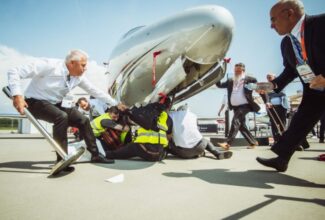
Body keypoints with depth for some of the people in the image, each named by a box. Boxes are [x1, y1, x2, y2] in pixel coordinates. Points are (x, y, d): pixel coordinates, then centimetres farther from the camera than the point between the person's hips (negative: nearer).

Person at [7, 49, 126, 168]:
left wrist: (115, 103, 4)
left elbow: (94, 90, 3)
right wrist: (17, 95, -39)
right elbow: (14, 72, -25)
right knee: (61, 117, -33)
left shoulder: (78, 77, -7)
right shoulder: (49, 65, -26)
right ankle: (62, 160, -24)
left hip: (57, 104, 7)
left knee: (84, 120, -3)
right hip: (37, 102, -6)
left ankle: (95, 155, 9)